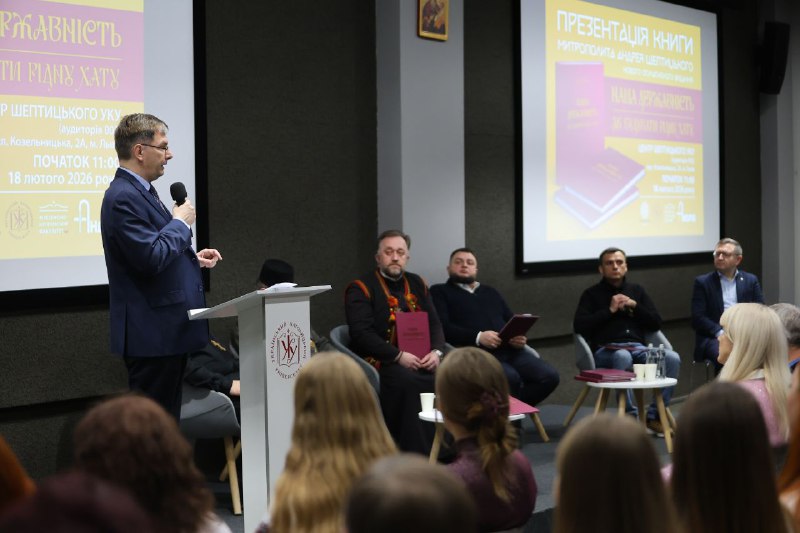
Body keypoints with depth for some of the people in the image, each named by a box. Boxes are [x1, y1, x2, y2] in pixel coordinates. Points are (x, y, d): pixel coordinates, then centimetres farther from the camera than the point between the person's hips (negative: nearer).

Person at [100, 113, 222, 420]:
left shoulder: (139, 192, 16)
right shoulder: (123, 197, -17)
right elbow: (151, 258, -25)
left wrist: (193, 258, 14)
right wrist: (181, 222, -12)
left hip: (165, 330, 11)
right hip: (151, 334, -11)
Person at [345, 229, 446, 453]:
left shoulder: (417, 284, 19)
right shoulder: (361, 288, 0)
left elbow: (434, 324, 16)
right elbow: (362, 334, -11)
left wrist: (436, 351, -7)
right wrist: (399, 356, -19)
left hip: (420, 359, 5)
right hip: (380, 361, -5)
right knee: (407, 381, -36)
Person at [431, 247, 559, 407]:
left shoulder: (490, 292, 31)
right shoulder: (440, 292, 13)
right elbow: (442, 326, -3)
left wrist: (520, 338, 0)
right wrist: (478, 337, -18)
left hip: (508, 350, 6)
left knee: (549, 376, -18)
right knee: (511, 378, -35)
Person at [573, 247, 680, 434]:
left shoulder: (636, 290, 22)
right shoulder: (592, 294, 12)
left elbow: (656, 323, 16)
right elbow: (579, 326, -3)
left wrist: (634, 306, 1)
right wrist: (610, 310, -5)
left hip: (637, 347, 4)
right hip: (606, 350, -4)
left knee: (672, 358, -25)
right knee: (623, 357, -40)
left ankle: (654, 416, -18)